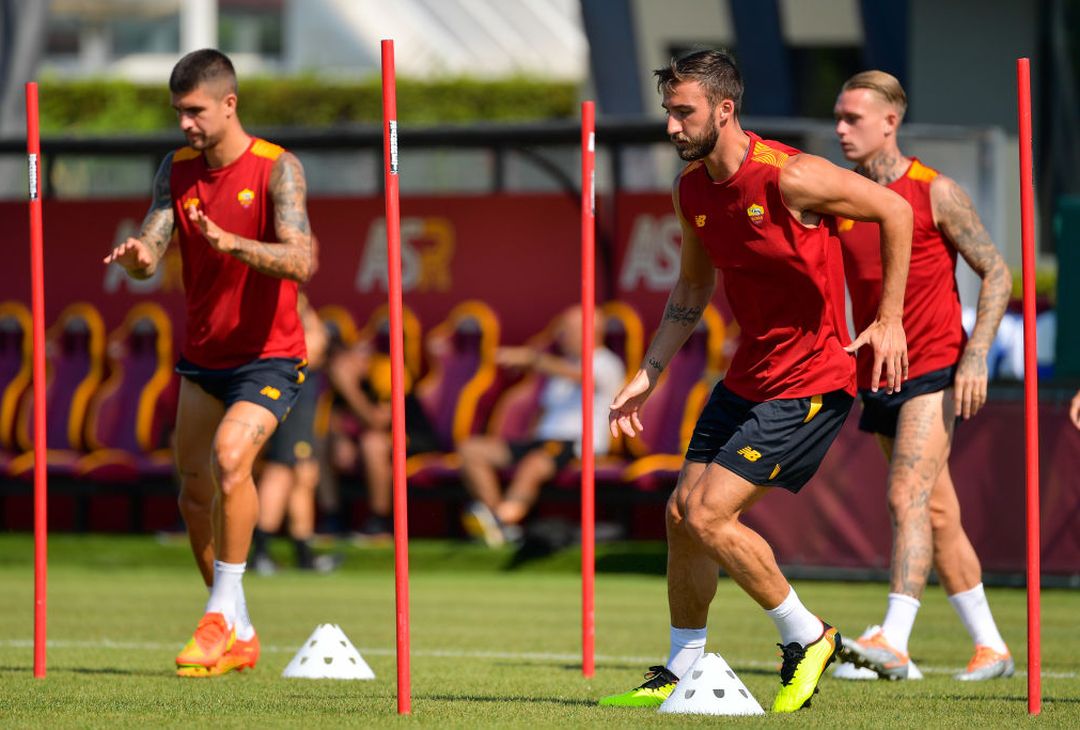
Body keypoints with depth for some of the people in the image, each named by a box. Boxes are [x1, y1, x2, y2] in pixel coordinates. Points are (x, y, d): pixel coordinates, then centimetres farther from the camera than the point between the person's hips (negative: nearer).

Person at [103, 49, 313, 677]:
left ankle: (224, 613, -20)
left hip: (269, 357, -6)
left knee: (230, 455, -29)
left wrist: (229, 243, -41)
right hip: (203, 358, 6)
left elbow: (301, 261, -26)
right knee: (196, 494, 6)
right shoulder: (177, 170, 2)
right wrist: (138, 256, -30)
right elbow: (151, 254, -5)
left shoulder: (277, 170, -14)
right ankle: (238, 638, 20)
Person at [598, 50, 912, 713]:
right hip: (748, 377, 8)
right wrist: (650, 374, 9)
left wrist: (889, 321, -11)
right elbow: (692, 291, 17)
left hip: (810, 383, -8)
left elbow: (894, 210, -12)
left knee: (709, 517, -14)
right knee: (682, 513, 7)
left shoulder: (788, 177, -21)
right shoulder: (691, 189, 3)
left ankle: (808, 638, 4)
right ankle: (682, 672, 22)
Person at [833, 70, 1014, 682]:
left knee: (908, 498, -20)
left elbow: (998, 273, -4)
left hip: (936, 372, -6)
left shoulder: (936, 193, -7)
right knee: (939, 515, 9)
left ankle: (893, 641, -28)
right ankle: (991, 648, 17)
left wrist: (977, 354, -15)